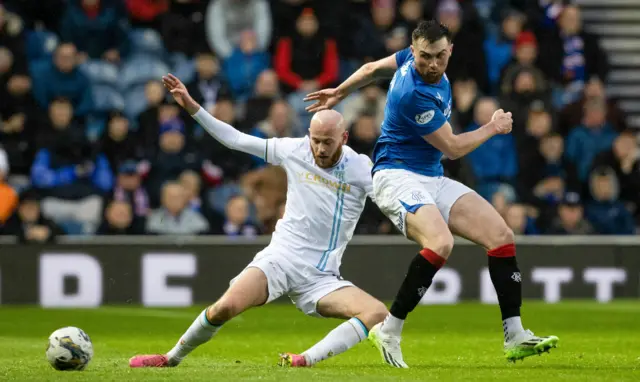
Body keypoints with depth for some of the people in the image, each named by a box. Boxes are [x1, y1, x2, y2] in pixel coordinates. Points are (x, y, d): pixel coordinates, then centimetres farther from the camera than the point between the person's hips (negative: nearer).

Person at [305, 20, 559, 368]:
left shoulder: (413, 56, 2)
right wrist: (493, 127, 3)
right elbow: (453, 148, -13)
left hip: (432, 179, 9)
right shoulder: (414, 95, -24)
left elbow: (373, 68, 20)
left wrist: (339, 93, 36)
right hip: (397, 177, -9)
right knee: (440, 243, -35)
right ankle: (388, 331, -20)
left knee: (501, 235, -4)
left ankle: (515, 338, -1)